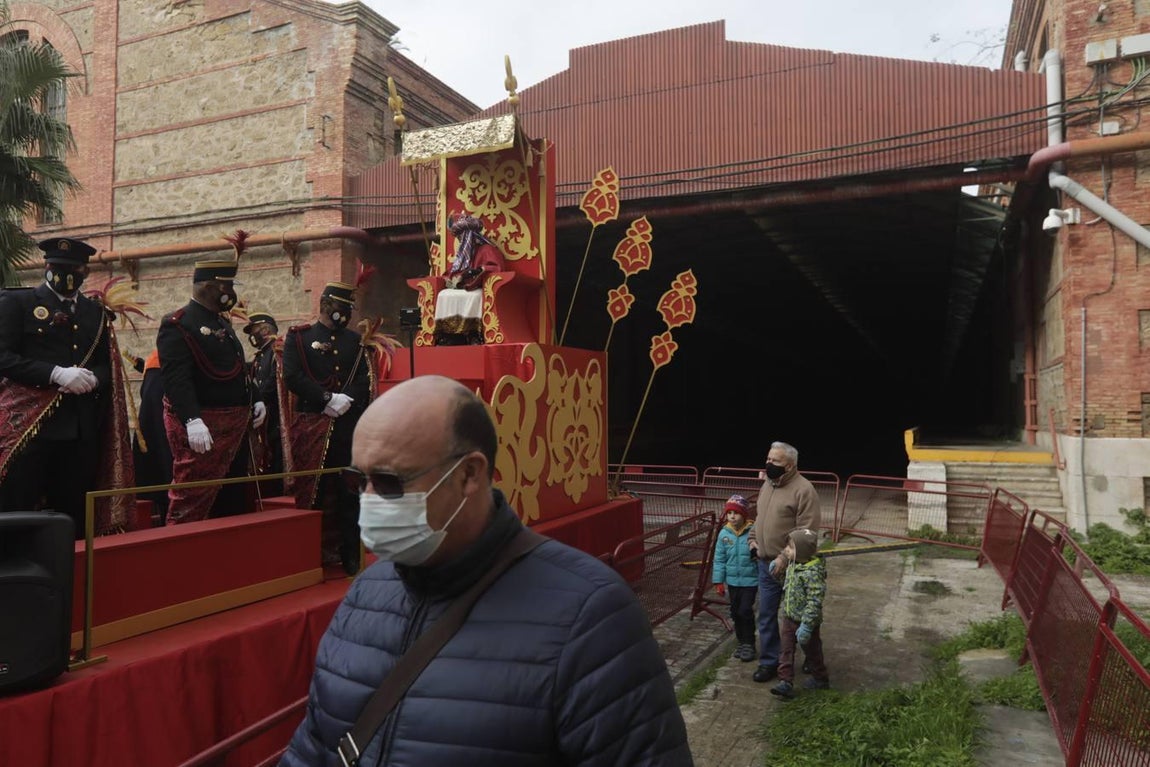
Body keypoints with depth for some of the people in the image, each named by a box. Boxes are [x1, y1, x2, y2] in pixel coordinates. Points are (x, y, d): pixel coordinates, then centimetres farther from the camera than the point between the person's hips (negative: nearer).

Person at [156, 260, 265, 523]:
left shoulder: (222, 321, 18)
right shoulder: (178, 325, -12)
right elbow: (176, 378, -23)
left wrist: (254, 400, 15)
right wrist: (192, 420, -33)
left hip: (234, 424, 9)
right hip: (202, 426, -9)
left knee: (232, 498, 17)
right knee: (191, 502, -5)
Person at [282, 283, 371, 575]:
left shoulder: (355, 340, 16)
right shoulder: (298, 337, 5)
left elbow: (365, 379, 7)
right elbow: (292, 377, -8)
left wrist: (347, 400, -12)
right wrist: (328, 399, -15)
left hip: (348, 426, 3)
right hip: (311, 426, -3)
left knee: (350, 490, 2)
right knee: (312, 491, 1)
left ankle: (351, 555, 9)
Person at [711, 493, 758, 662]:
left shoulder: (753, 532, -15)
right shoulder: (724, 534, -4)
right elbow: (719, 559, 1)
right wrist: (718, 581, 1)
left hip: (750, 580, -4)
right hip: (732, 580, 4)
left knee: (745, 611, -4)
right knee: (735, 612, 13)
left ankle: (749, 644, 14)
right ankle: (741, 642, 30)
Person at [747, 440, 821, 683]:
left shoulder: (803, 489, -16)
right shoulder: (767, 485, 10)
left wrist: (785, 558, -23)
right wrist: (753, 539, 7)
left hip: (790, 566, -6)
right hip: (765, 564, 7)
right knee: (766, 616, 11)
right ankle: (768, 662, 24)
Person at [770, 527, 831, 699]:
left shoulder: (813, 573, -27)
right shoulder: (792, 565, 1)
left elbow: (815, 602, -28)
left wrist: (806, 626, -29)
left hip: (805, 621, -7)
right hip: (789, 618, 8)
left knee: (812, 652, 14)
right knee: (786, 651, 5)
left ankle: (821, 679, 35)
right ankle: (786, 682, 9)